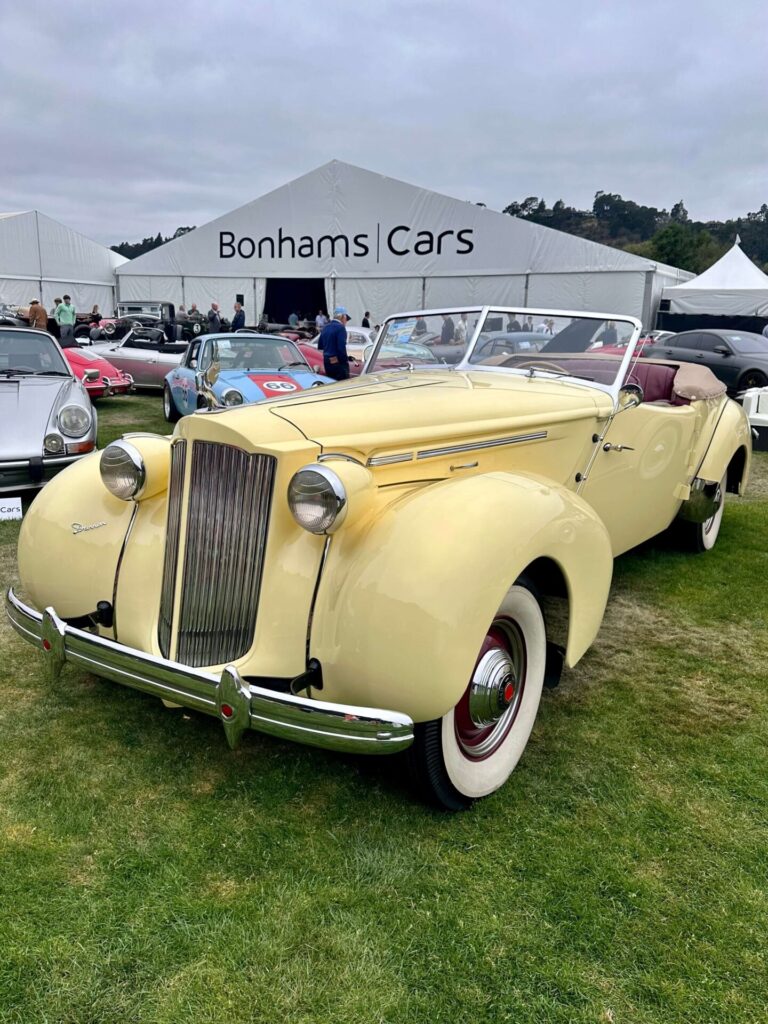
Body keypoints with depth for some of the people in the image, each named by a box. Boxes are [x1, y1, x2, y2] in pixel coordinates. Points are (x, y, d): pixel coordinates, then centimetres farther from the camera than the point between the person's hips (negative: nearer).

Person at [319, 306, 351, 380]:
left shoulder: (325, 327, 12)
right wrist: (346, 360, -10)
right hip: (338, 363, -8)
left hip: (326, 362, 8)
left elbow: (320, 346, 16)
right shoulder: (340, 328, -13)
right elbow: (341, 347, -21)